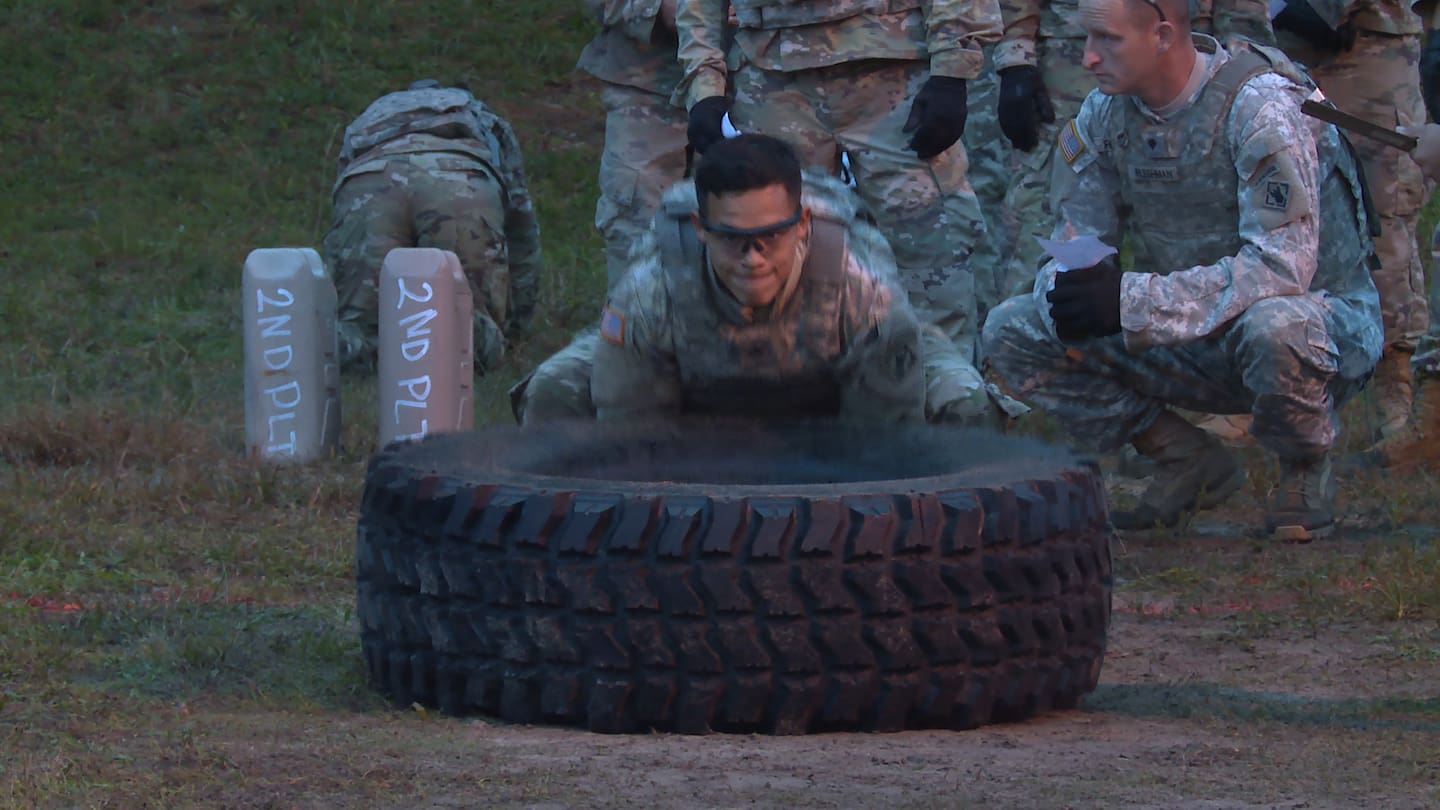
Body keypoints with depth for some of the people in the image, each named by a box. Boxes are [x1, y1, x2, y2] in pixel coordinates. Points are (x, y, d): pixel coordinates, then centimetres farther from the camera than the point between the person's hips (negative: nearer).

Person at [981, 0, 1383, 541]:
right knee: (1011, 332, -7)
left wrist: (1132, 299, -34)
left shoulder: (1260, 104, -24)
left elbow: (1283, 267, -31)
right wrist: (1068, 292, -23)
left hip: (1324, 319, -6)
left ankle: (1305, 466, -8)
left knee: (1273, 327, -42)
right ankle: (1189, 463, 4)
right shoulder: (1105, 112, -3)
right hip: (1196, 343, 6)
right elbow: (1077, 238, 3)